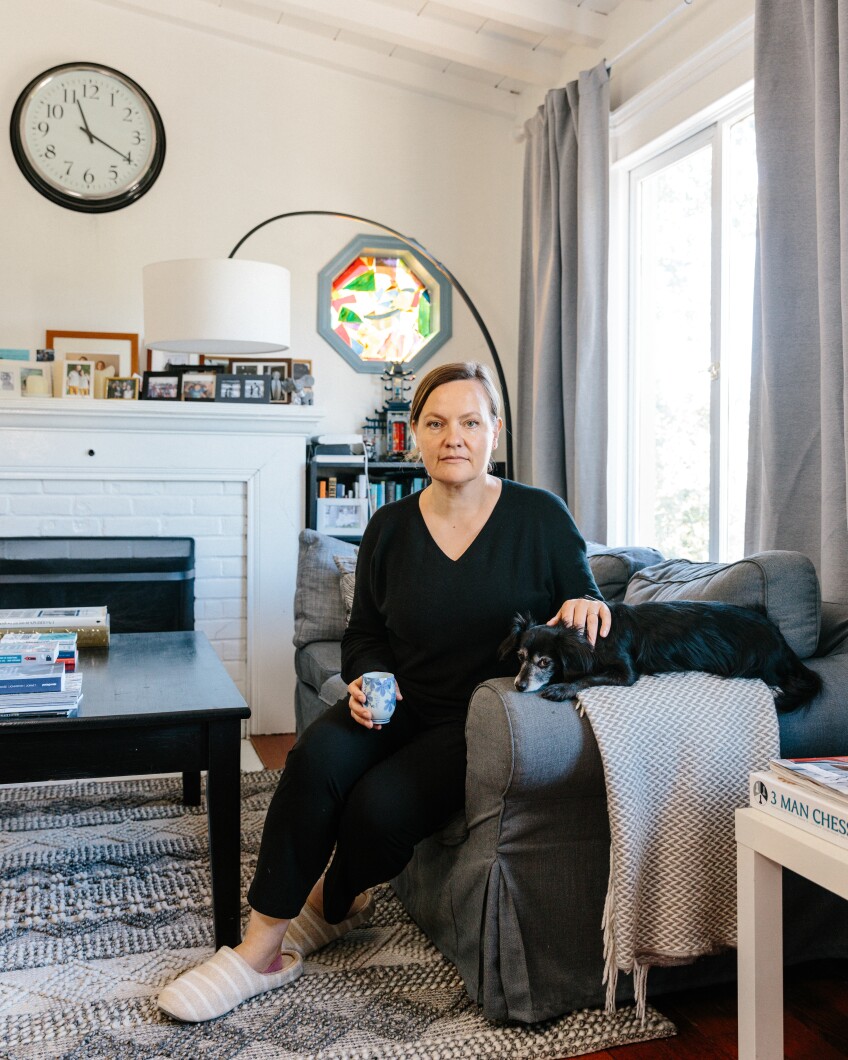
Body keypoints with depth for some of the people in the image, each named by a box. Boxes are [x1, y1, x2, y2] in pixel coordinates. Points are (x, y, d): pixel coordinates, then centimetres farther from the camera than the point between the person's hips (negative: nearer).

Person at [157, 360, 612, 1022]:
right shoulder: (390, 528, 6)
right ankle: (261, 946, -13)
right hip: (401, 707, 3)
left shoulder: (541, 516, -2)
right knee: (316, 758, -27)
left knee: (381, 805, -25)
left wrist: (587, 605, -18)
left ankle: (330, 906, 10)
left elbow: (586, 608, 6)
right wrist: (367, 679, -7)